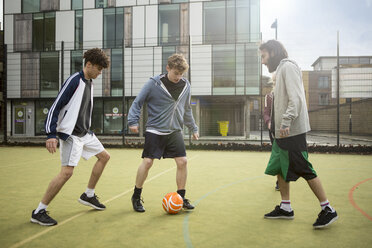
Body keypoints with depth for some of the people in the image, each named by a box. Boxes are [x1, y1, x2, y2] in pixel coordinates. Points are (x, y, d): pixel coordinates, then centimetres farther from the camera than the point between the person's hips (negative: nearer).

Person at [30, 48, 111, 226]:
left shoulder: (89, 83, 12)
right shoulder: (74, 81, -15)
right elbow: (56, 106, -19)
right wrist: (51, 135, -24)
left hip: (84, 133, 10)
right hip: (70, 135, -10)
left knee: (104, 156, 15)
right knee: (67, 171, -16)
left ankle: (88, 195, 27)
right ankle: (39, 212, -3)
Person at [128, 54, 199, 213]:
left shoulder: (185, 86, 6)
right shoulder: (153, 84, -9)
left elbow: (186, 110, 19)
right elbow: (137, 103, -1)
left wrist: (193, 128, 21)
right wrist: (133, 121, -13)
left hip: (175, 131, 4)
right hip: (155, 131, -4)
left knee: (182, 162, -3)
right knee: (147, 161, -8)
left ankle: (181, 198, 15)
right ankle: (136, 197, 13)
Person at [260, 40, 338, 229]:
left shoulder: (288, 67, -8)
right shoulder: (281, 69, 20)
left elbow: (295, 98, -20)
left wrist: (286, 122, -26)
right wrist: (277, 125, 15)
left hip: (292, 132, -10)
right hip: (283, 132, 10)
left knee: (304, 170, -5)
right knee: (279, 168, 11)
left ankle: (328, 210, 5)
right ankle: (285, 208, 21)